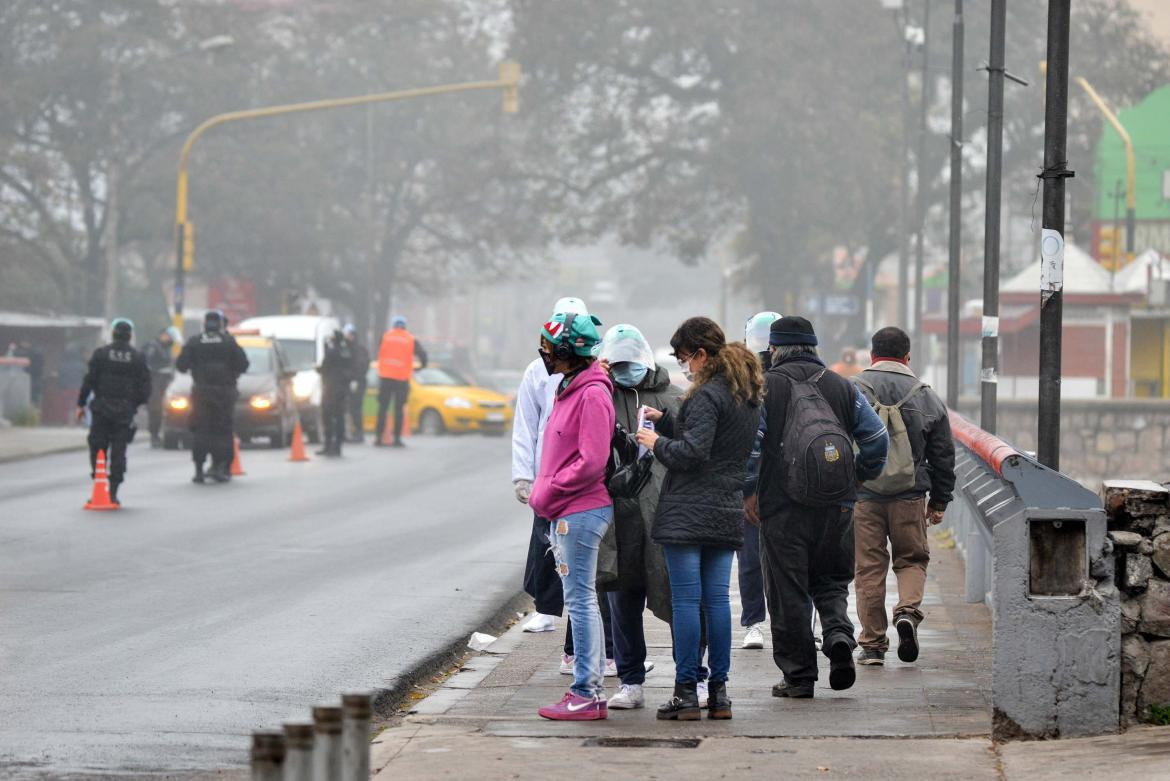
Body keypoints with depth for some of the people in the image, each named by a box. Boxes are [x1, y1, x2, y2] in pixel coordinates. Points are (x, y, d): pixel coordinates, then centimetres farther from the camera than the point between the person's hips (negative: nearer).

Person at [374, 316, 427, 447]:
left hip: (385, 377, 1)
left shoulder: (385, 337, 5)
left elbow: (378, 353, 9)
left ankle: (378, 436, 2)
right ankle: (397, 438, -1)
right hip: (402, 378, -1)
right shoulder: (410, 339, 2)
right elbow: (422, 354, -3)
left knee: (382, 407, 6)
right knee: (399, 409, 5)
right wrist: (423, 366, 15)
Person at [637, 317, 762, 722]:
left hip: (688, 513, -8)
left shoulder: (707, 396, -14)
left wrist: (657, 443, -3)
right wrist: (665, 420, 19)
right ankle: (719, 691, 9)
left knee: (686, 601, -5)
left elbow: (692, 451, -19)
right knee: (717, 600, 9)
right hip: (727, 512, 8)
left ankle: (686, 692, -5)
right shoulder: (749, 397, 14)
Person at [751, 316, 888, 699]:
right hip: (837, 508, 3)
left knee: (788, 593, 3)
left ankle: (798, 676, 4)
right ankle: (839, 632, -9)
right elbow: (876, 438, 5)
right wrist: (858, 479, 18)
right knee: (830, 580, 19)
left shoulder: (766, 386, -3)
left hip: (782, 507, -3)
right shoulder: (843, 387, 8)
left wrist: (748, 491, 0)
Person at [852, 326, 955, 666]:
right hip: (909, 497, 1)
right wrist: (940, 501, 19)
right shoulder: (926, 397, 5)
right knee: (912, 559, 16)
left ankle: (873, 644, 7)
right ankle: (908, 610, -10)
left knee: (869, 568, 6)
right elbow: (943, 454, 10)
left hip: (863, 495, -1)